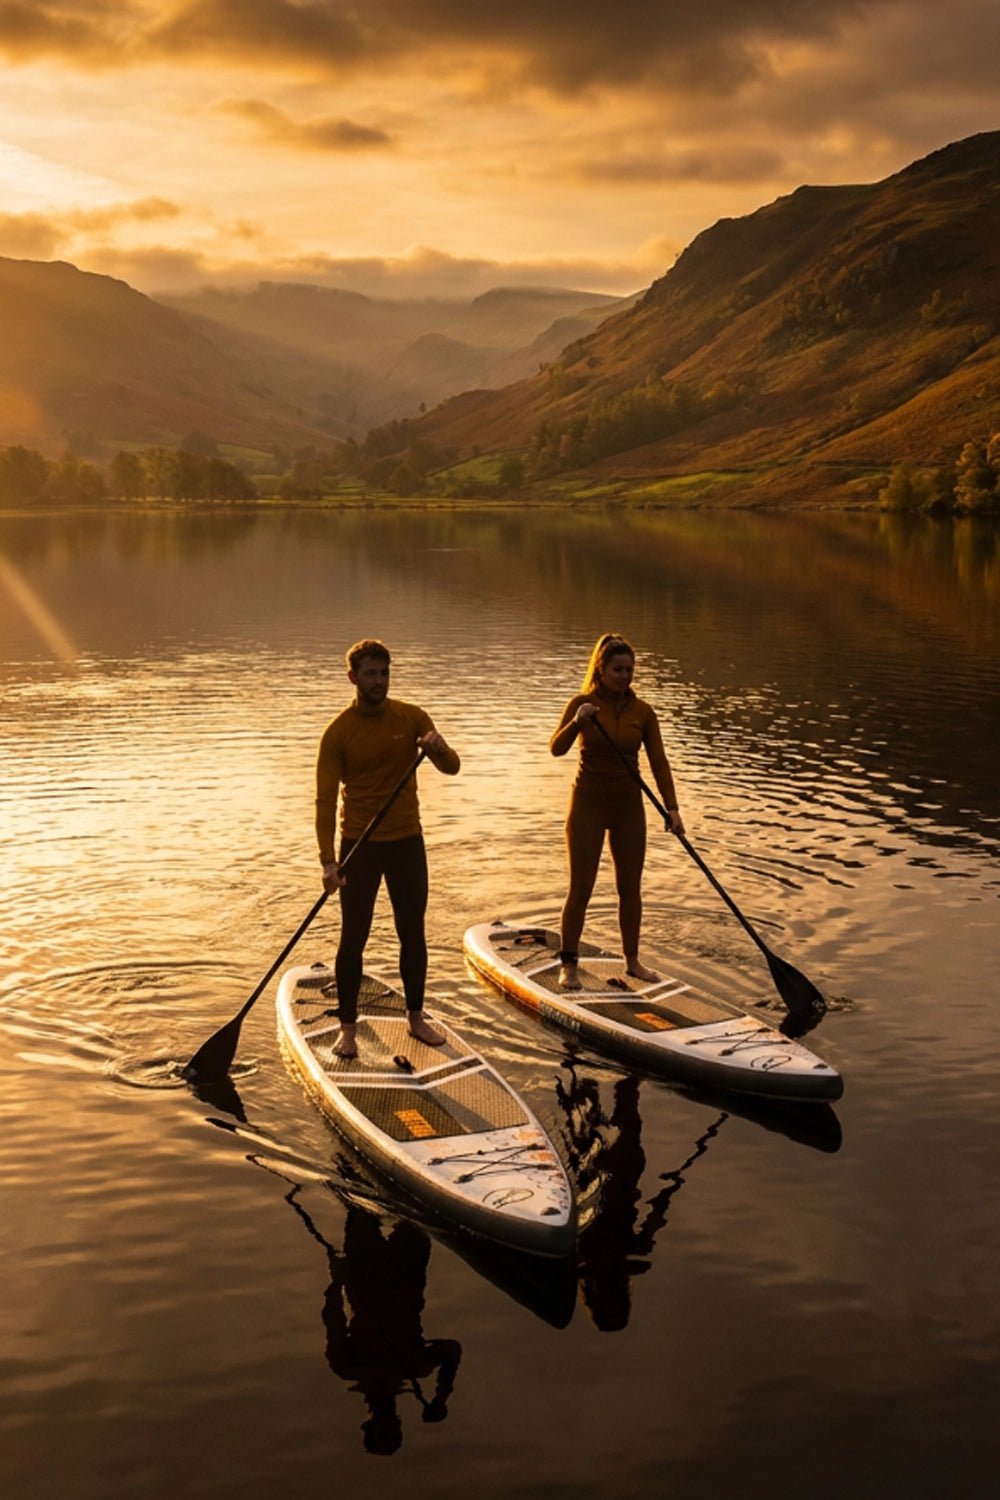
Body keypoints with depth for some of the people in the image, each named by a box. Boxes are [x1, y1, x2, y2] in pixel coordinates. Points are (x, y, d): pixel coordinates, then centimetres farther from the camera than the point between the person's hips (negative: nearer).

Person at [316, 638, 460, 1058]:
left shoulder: (411, 718, -1)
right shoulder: (339, 731, -9)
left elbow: (452, 768, -1)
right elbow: (326, 799, -13)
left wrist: (439, 748, -26)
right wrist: (328, 861, -22)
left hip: (407, 839, 3)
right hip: (359, 845, -3)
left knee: (413, 934, 11)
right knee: (353, 939, 1)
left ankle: (416, 1018, 25)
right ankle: (348, 1028, 13)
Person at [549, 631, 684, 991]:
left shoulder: (642, 711, -1)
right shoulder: (582, 703, -9)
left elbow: (659, 762, -2)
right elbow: (556, 748, -20)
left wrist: (672, 808, -11)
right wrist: (577, 722, -38)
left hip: (628, 805, 3)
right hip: (589, 803, -3)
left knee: (631, 887, 10)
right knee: (580, 888, -2)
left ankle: (632, 960, 24)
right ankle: (568, 964, 9)